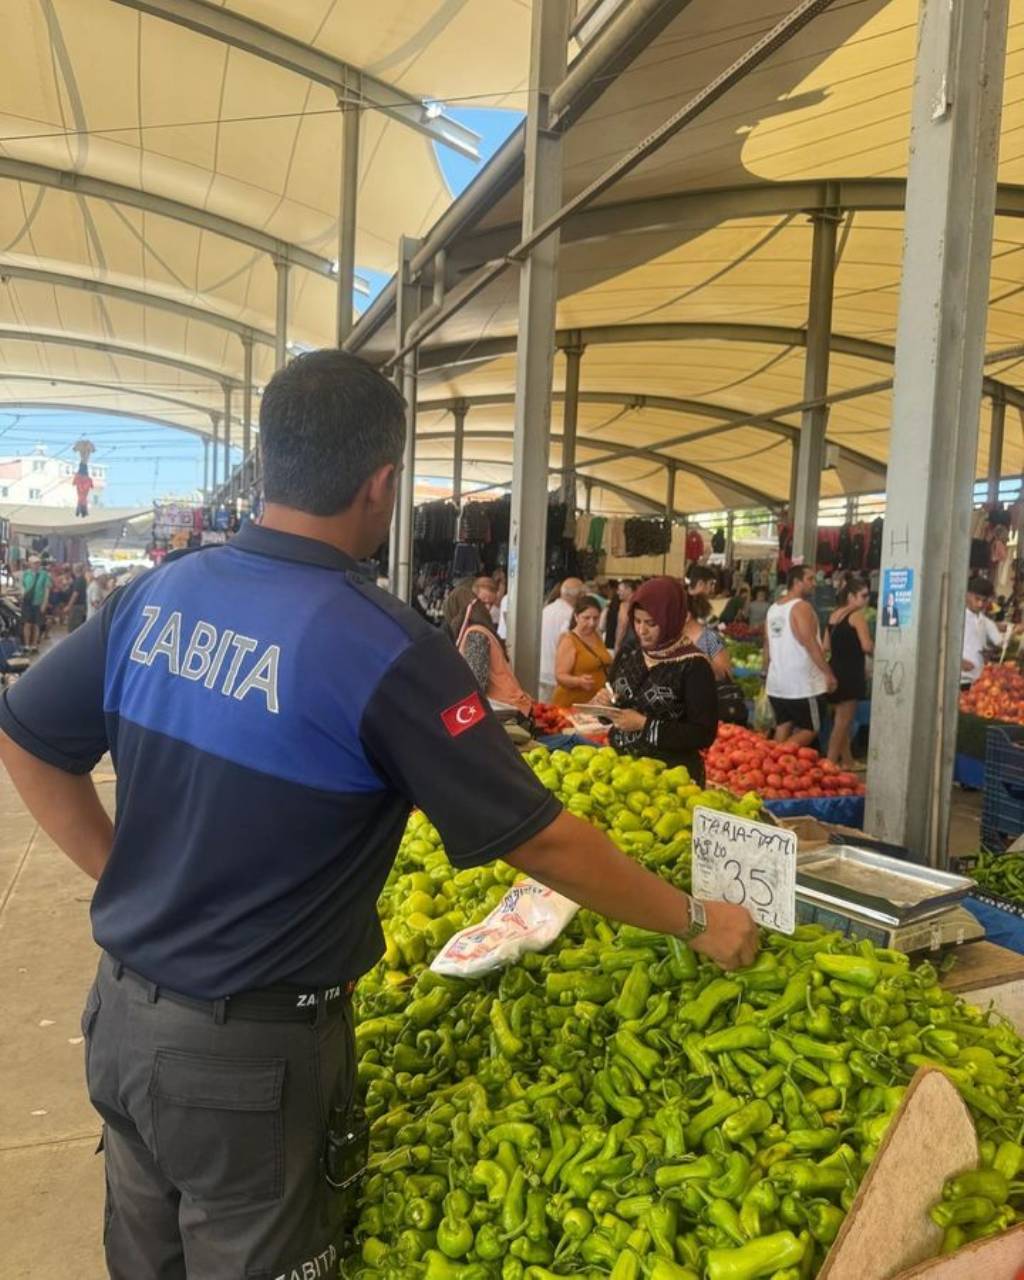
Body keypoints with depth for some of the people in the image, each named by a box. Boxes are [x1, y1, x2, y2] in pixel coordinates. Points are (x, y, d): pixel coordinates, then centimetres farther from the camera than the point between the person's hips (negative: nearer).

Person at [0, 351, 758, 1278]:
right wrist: (696, 920, -6)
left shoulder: (159, 592, -5)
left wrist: (132, 874, 8)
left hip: (122, 1012, 6)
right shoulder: (382, 647, -24)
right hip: (251, 1050, -6)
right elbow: (541, 842, -20)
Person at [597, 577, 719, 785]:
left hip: (672, 774, -5)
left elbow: (704, 735, -17)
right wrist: (604, 706, -8)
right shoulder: (628, 655, 1)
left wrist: (645, 725, -20)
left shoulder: (693, 666, -14)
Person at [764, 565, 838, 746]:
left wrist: (767, 675, 22)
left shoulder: (773, 608, 10)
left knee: (782, 729, 11)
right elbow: (811, 645, -18)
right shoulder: (802, 607, -13)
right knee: (810, 730, 1)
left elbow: (767, 647, 15)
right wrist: (828, 673, -13)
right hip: (802, 684, -8)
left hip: (776, 685, 8)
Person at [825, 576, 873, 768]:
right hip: (850, 673, -8)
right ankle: (830, 763, -3)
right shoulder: (857, 616, -12)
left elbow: (826, 646, 15)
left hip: (835, 669, 8)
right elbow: (867, 646, -20)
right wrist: (877, 651, -1)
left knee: (841, 719, 16)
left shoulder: (833, 616, 11)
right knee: (843, 721, -3)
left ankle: (847, 761, 26)